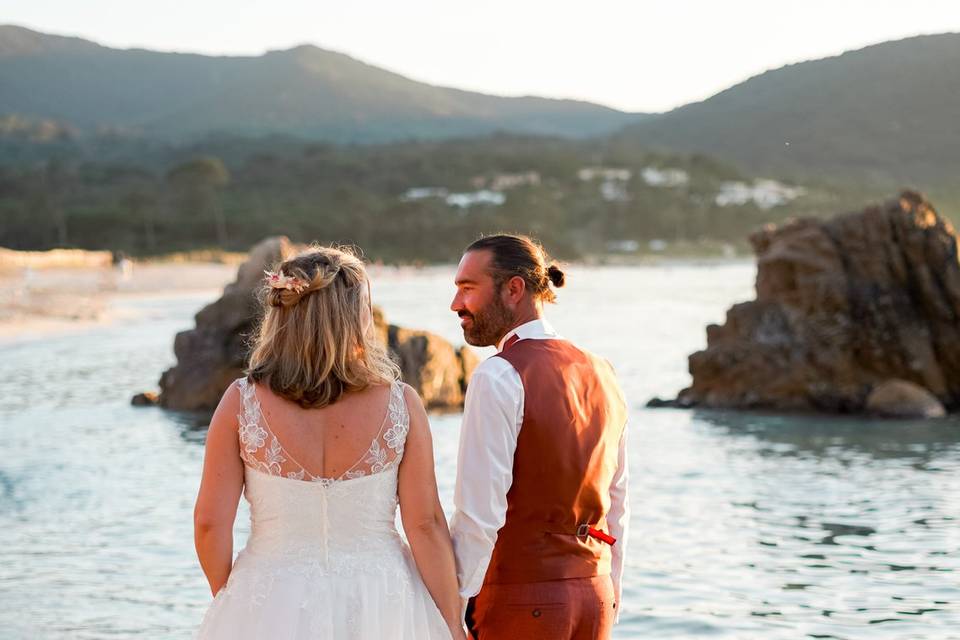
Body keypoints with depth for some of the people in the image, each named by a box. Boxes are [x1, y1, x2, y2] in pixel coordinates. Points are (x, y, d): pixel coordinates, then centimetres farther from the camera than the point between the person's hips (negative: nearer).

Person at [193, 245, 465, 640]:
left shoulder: (242, 402, -8)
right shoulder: (400, 404, -9)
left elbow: (210, 523, -6)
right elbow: (426, 525, -8)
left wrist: (226, 598, 12)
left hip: (274, 607, 0)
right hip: (379, 607, 0)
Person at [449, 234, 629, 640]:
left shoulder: (500, 378, -14)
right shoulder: (601, 374, 9)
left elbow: (479, 515, -18)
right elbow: (616, 508, 13)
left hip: (518, 600, -7)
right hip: (595, 594, 7)